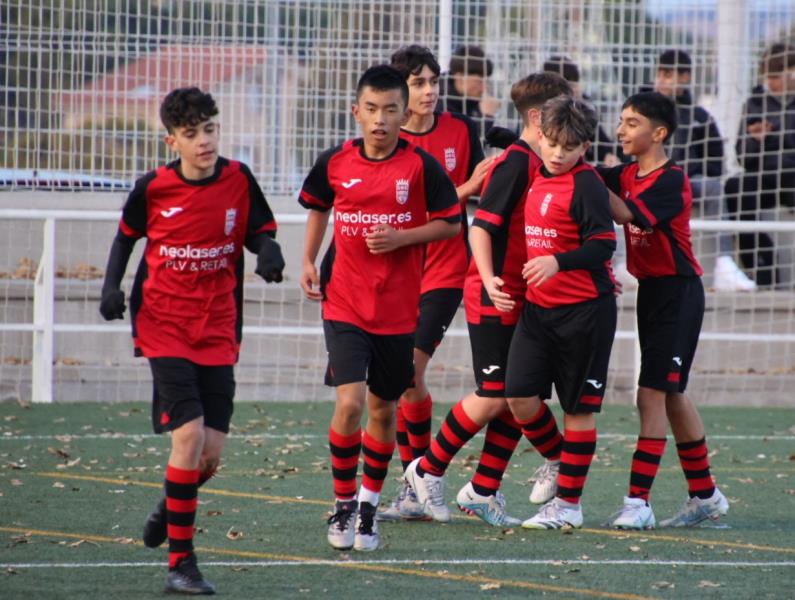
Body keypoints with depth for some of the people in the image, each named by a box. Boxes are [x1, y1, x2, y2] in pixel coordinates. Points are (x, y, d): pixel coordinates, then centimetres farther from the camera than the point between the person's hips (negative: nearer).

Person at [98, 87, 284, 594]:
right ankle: (181, 563, -10)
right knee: (190, 433, -17)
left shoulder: (238, 180, -3)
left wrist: (269, 251, -15)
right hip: (164, 327, -3)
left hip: (218, 332, 3)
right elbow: (128, 233, 11)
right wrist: (112, 285, -2)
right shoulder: (153, 188, -6)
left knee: (211, 453, 0)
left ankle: (172, 506, 35)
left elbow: (260, 231, 7)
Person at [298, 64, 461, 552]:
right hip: (344, 305, 0)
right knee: (349, 403, -15)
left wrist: (401, 237, -15)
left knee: (384, 410, 10)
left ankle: (369, 502, 30)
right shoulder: (335, 163, -1)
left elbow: (451, 222, 0)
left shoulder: (421, 165, -7)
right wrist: (309, 262, 12)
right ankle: (343, 503, 3)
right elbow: (318, 206, 19)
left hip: (399, 308, 0)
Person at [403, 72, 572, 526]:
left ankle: (484, 489, 12)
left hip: (524, 301, 9)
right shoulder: (515, 163, -15)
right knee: (493, 398, -6)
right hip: (495, 301, -9)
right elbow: (482, 225, -20)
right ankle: (429, 470, 10)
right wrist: (490, 280, -32)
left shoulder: (541, 165, 11)